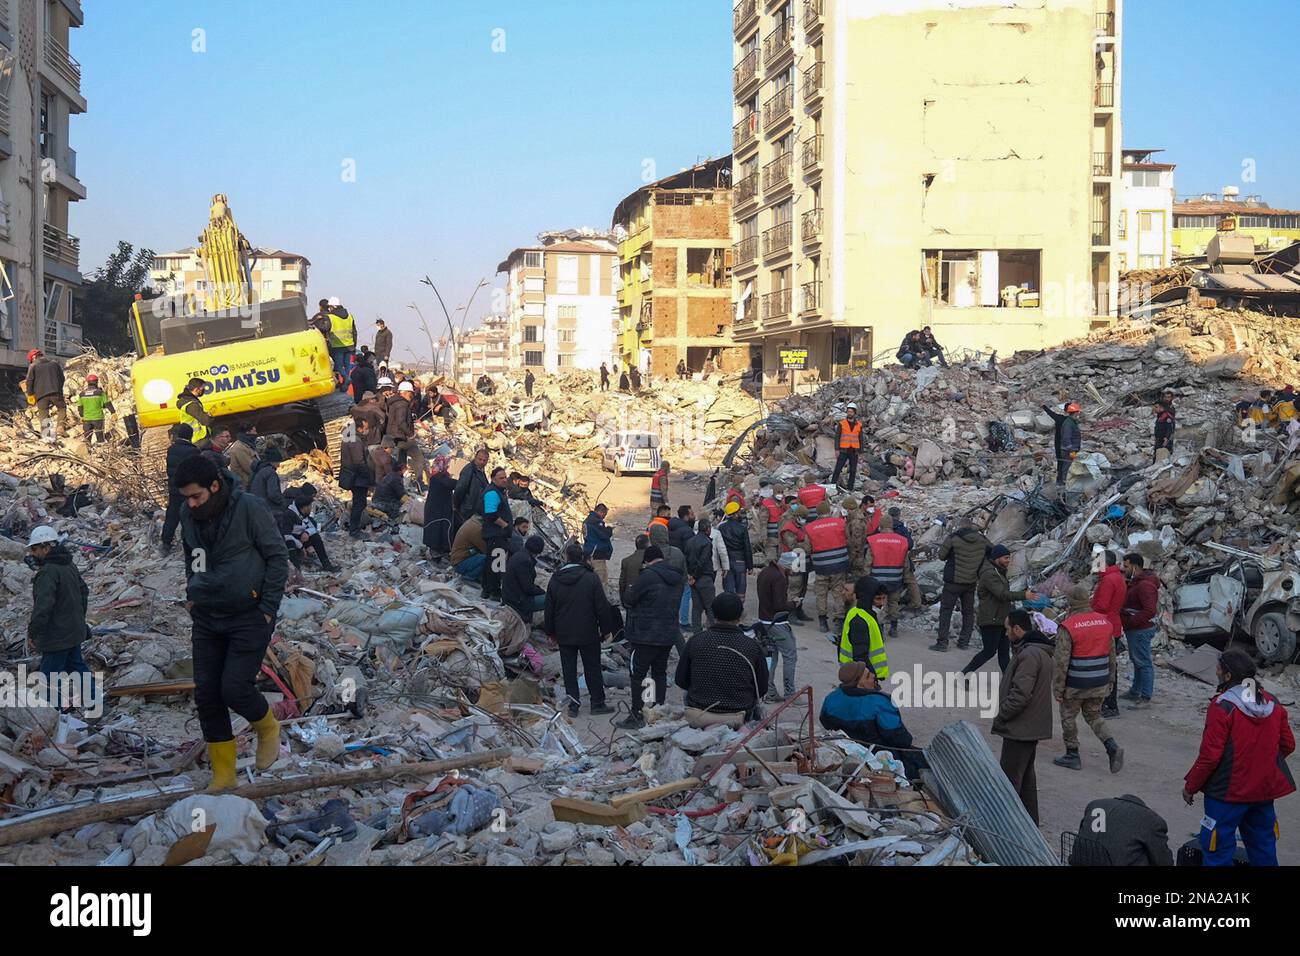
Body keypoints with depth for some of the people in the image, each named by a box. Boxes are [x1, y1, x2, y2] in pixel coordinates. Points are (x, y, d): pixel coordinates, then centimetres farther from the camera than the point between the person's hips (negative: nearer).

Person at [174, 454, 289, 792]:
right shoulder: (189, 517, 2)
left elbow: (277, 557, -10)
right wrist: (192, 594, 10)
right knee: (207, 695, 5)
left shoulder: (248, 508, -15)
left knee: (235, 689, -13)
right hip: (207, 618, 6)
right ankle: (223, 775, 17)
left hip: (249, 616, -6)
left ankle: (268, 728, 21)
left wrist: (268, 608, -12)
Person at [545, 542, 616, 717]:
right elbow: (602, 607, -9)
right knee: (593, 669, 8)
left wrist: (550, 631, 16)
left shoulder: (555, 580, -3)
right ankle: (598, 704, 12)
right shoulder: (591, 578, -11)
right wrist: (606, 629, 2)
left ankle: (573, 705, 10)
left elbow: (549, 610, 5)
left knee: (569, 670, 9)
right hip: (588, 634, -2)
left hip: (564, 635, 2)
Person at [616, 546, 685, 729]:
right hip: (668, 633, 8)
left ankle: (637, 716, 0)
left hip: (646, 635, -7)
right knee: (660, 673, 16)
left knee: (638, 674, 0)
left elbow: (630, 598, -10)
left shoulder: (648, 575, -17)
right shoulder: (673, 576, 7)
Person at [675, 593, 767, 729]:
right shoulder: (752, 646, -7)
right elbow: (762, 689, 2)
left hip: (697, 718, 1)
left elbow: (680, 680, 5)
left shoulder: (695, 642, -6)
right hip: (737, 718, -1)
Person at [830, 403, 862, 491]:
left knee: (853, 471, 3)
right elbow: (837, 437, 1)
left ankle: (850, 488, 8)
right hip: (843, 451, -2)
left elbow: (860, 439, 11)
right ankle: (832, 485, -4)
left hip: (854, 452, 2)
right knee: (837, 469, -7)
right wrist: (837, 450, -8)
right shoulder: (842, 423, 1)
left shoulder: (859, 425, 7)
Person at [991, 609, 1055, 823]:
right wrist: (1003, 716, 17)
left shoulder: (1029, 655, -22)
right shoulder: (1039, 651, 12)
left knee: (1010, 778, -5)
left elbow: (1020, 694, -27)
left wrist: (1000, 716, -15)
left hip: (1020, 729, -11)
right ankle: (1030, 820, 29)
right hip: (1032, 726, 11)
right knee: (1026, 774, 20)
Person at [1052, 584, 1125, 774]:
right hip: (1100, 683, 5)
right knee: (1094, 715, 20)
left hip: (1076, 684, -5)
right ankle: (1112, 748, 2)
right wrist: (1110, 678, 20)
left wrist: (1058, 687, -9)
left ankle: (1072, 756, 21)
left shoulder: (1067, 627, -16)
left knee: (1068, 716, 14)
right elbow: (1112, 654, 10)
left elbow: (1062, 661, -16)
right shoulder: (1104, 621, 2)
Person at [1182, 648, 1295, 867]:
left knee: (1218, 847, 3)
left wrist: (1190, 785, -7)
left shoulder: (1222, 706, -19)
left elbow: (1209, 755, -19)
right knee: (1262, 842, 18)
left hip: (1228, 792, -6)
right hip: (1265, 788, 6)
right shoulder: (1273, 703, 2)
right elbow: (1288, 745, 10)